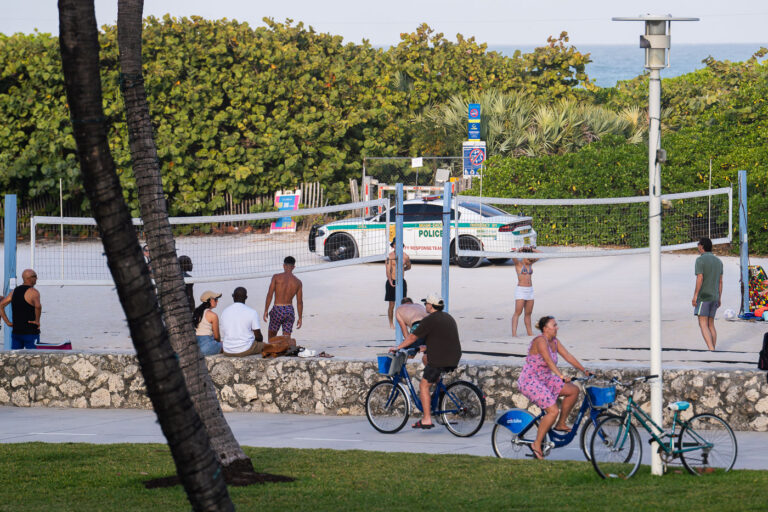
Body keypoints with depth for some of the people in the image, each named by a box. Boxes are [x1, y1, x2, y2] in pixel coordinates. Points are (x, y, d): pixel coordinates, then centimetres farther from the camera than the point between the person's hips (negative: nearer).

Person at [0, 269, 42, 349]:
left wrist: (7, 322, 10)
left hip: (16, 331, 7)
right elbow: (38, 306, -31)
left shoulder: (15, 291, 12)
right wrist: (37, 321, -17)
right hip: (30, 332, -7)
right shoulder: (33, 292, -11)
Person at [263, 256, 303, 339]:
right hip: (289, 310, 2)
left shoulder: (276, 277, -5)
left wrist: (265, 311, -5)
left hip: (278, 310, -2)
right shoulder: (298, 282, 3)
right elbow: (300, 302, 5)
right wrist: (300, 318, 13)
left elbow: (269, 294, -9)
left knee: (271, 336, 16)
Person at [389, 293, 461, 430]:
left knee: (424, 385, 2)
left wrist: (398, 348, 8)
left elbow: (413, 337, -4)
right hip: (454, 359, 8)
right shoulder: (448, 317, 17)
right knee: (425, 358, 31)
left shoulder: (429, 320, -10)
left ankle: (427, 419, -4)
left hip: (440, 359, -8)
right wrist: (425, 347, 40)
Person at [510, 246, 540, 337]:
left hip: (530, 290, 6)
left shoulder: (530, 263, 12)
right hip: (520, 290, -6)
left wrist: (532, 250, 5)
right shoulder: (518, 263, -4)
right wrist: (519, 250, -15)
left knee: (528, 313, 10)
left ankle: (530, 333, 16)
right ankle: (514, 334, -16)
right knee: (518, 312, -12)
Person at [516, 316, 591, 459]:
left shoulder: (554, 341, 8)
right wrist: (561, 376, -39)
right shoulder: (540, 340, -20)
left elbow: (567, 356, 9)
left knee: (573, 390, 3)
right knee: (553, 411, -20)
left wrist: (584, 370, 5)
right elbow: (548, 360, -31)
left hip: (544, 380, 9)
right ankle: (537, 445, -12)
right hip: (530, 381, -9)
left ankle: (561, 424, 14)